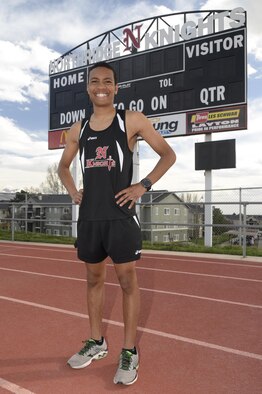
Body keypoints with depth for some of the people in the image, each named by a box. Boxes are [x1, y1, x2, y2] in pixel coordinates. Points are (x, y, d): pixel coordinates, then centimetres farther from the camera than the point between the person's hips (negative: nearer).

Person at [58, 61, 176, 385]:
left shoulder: (132, 121, -1)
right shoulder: (78, 129, 11)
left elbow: (168, 155, 1)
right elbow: (63, 166, 25)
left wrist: (144, 186, -9)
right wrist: (73, 193, 8)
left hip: (120, 215, -5)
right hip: (89, 216, 5)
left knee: (127, 280, 1)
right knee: (94, 279, 14)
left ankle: (129, 352, 16)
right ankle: (96, 342, 31)